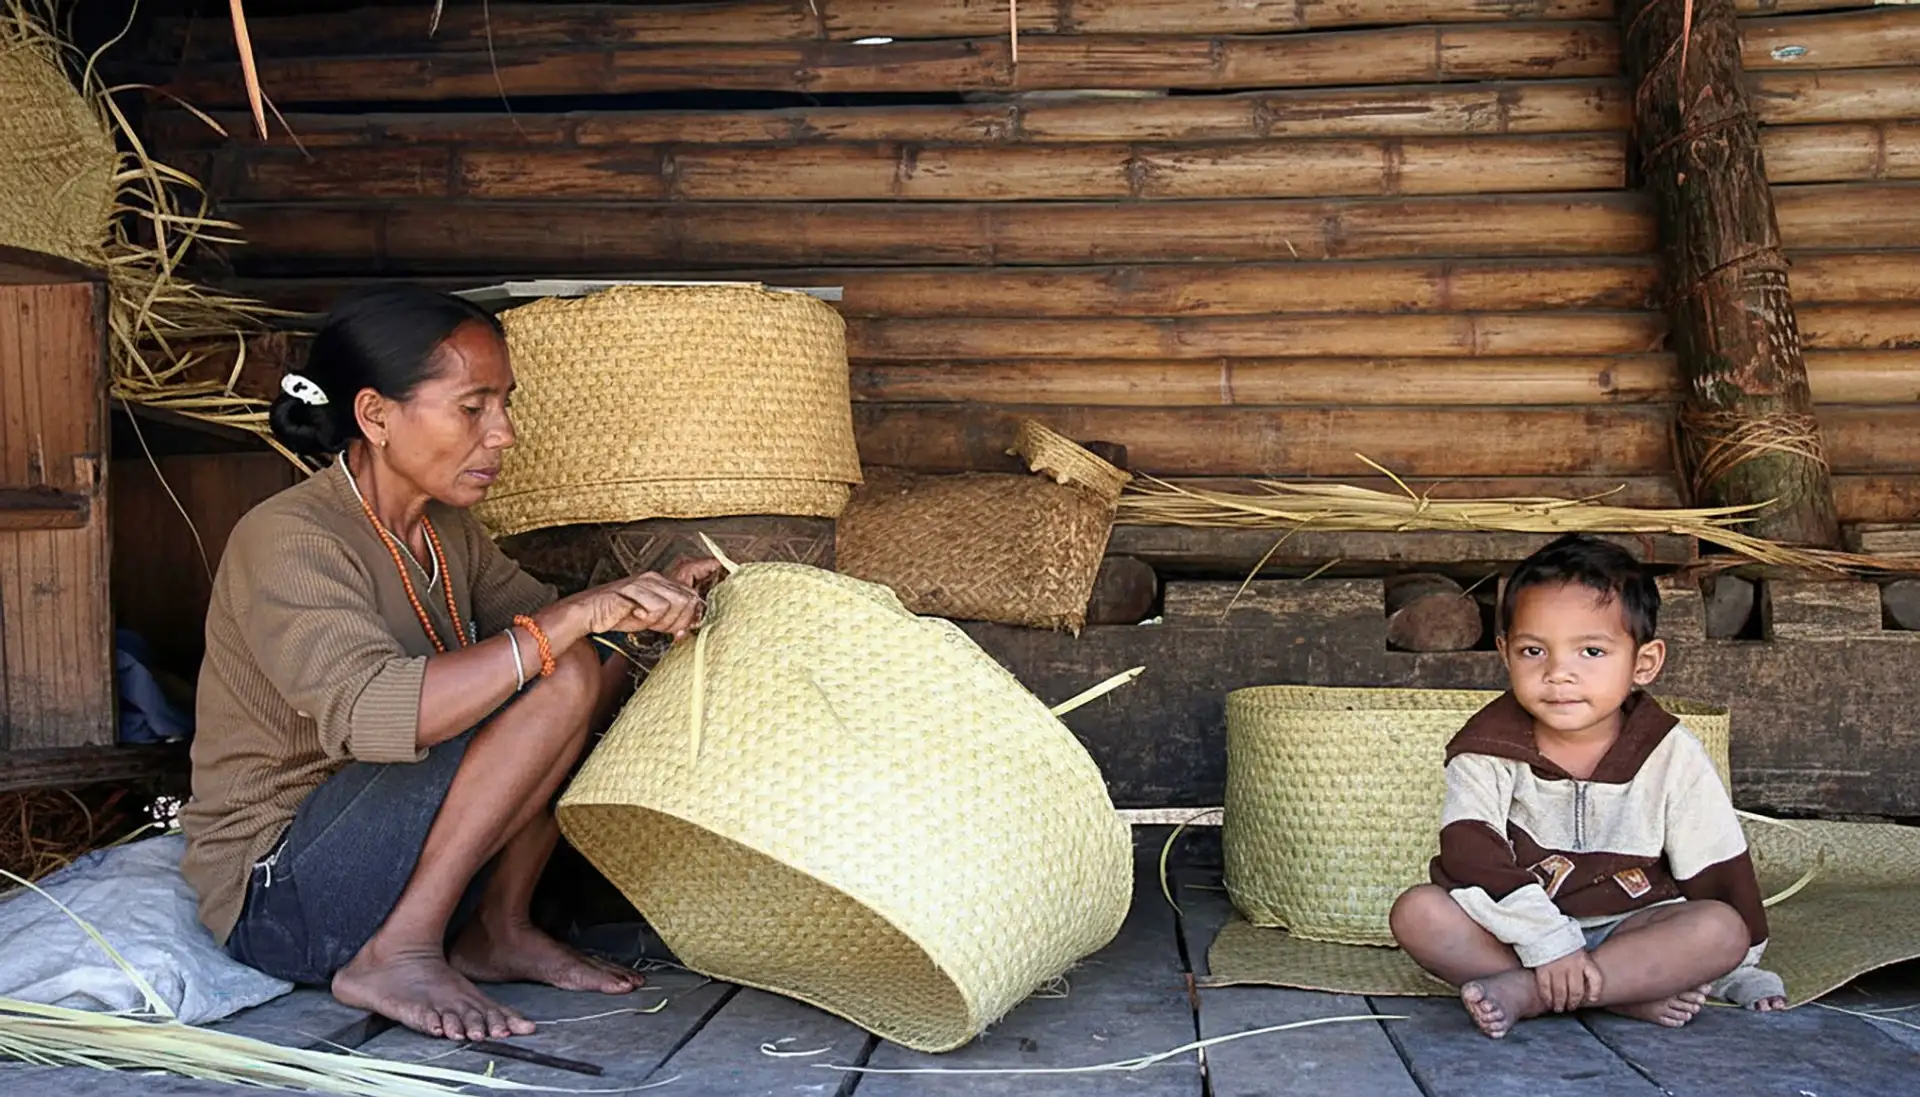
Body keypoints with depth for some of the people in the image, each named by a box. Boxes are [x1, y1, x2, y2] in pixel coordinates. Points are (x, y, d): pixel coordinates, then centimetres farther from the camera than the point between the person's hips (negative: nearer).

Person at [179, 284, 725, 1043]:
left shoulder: (446, 532, 7)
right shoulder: (287, 541, -19)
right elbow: (371, 714, -35)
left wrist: (648, 597, -6)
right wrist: (576, 617, -35)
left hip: (389, 852, 9)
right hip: (278, 897, -9)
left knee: (603, 669, 1)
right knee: (561, 677, -22)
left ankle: (497, 930, -1)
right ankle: (398, 954, -18)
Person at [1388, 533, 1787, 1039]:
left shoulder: (1672, 756, -6)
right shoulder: (1489, 746, -10)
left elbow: (1721, 875, 1)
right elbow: (1471, 857, -19)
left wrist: (1744, 973, 3)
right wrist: (1548, 942, -29)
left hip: (1634, 929, 1)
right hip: (1519, 933, 0)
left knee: (1720, 930, -27)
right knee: (1417, 912, -26)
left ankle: (1527, 994, -29)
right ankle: (1629, 993, -27)